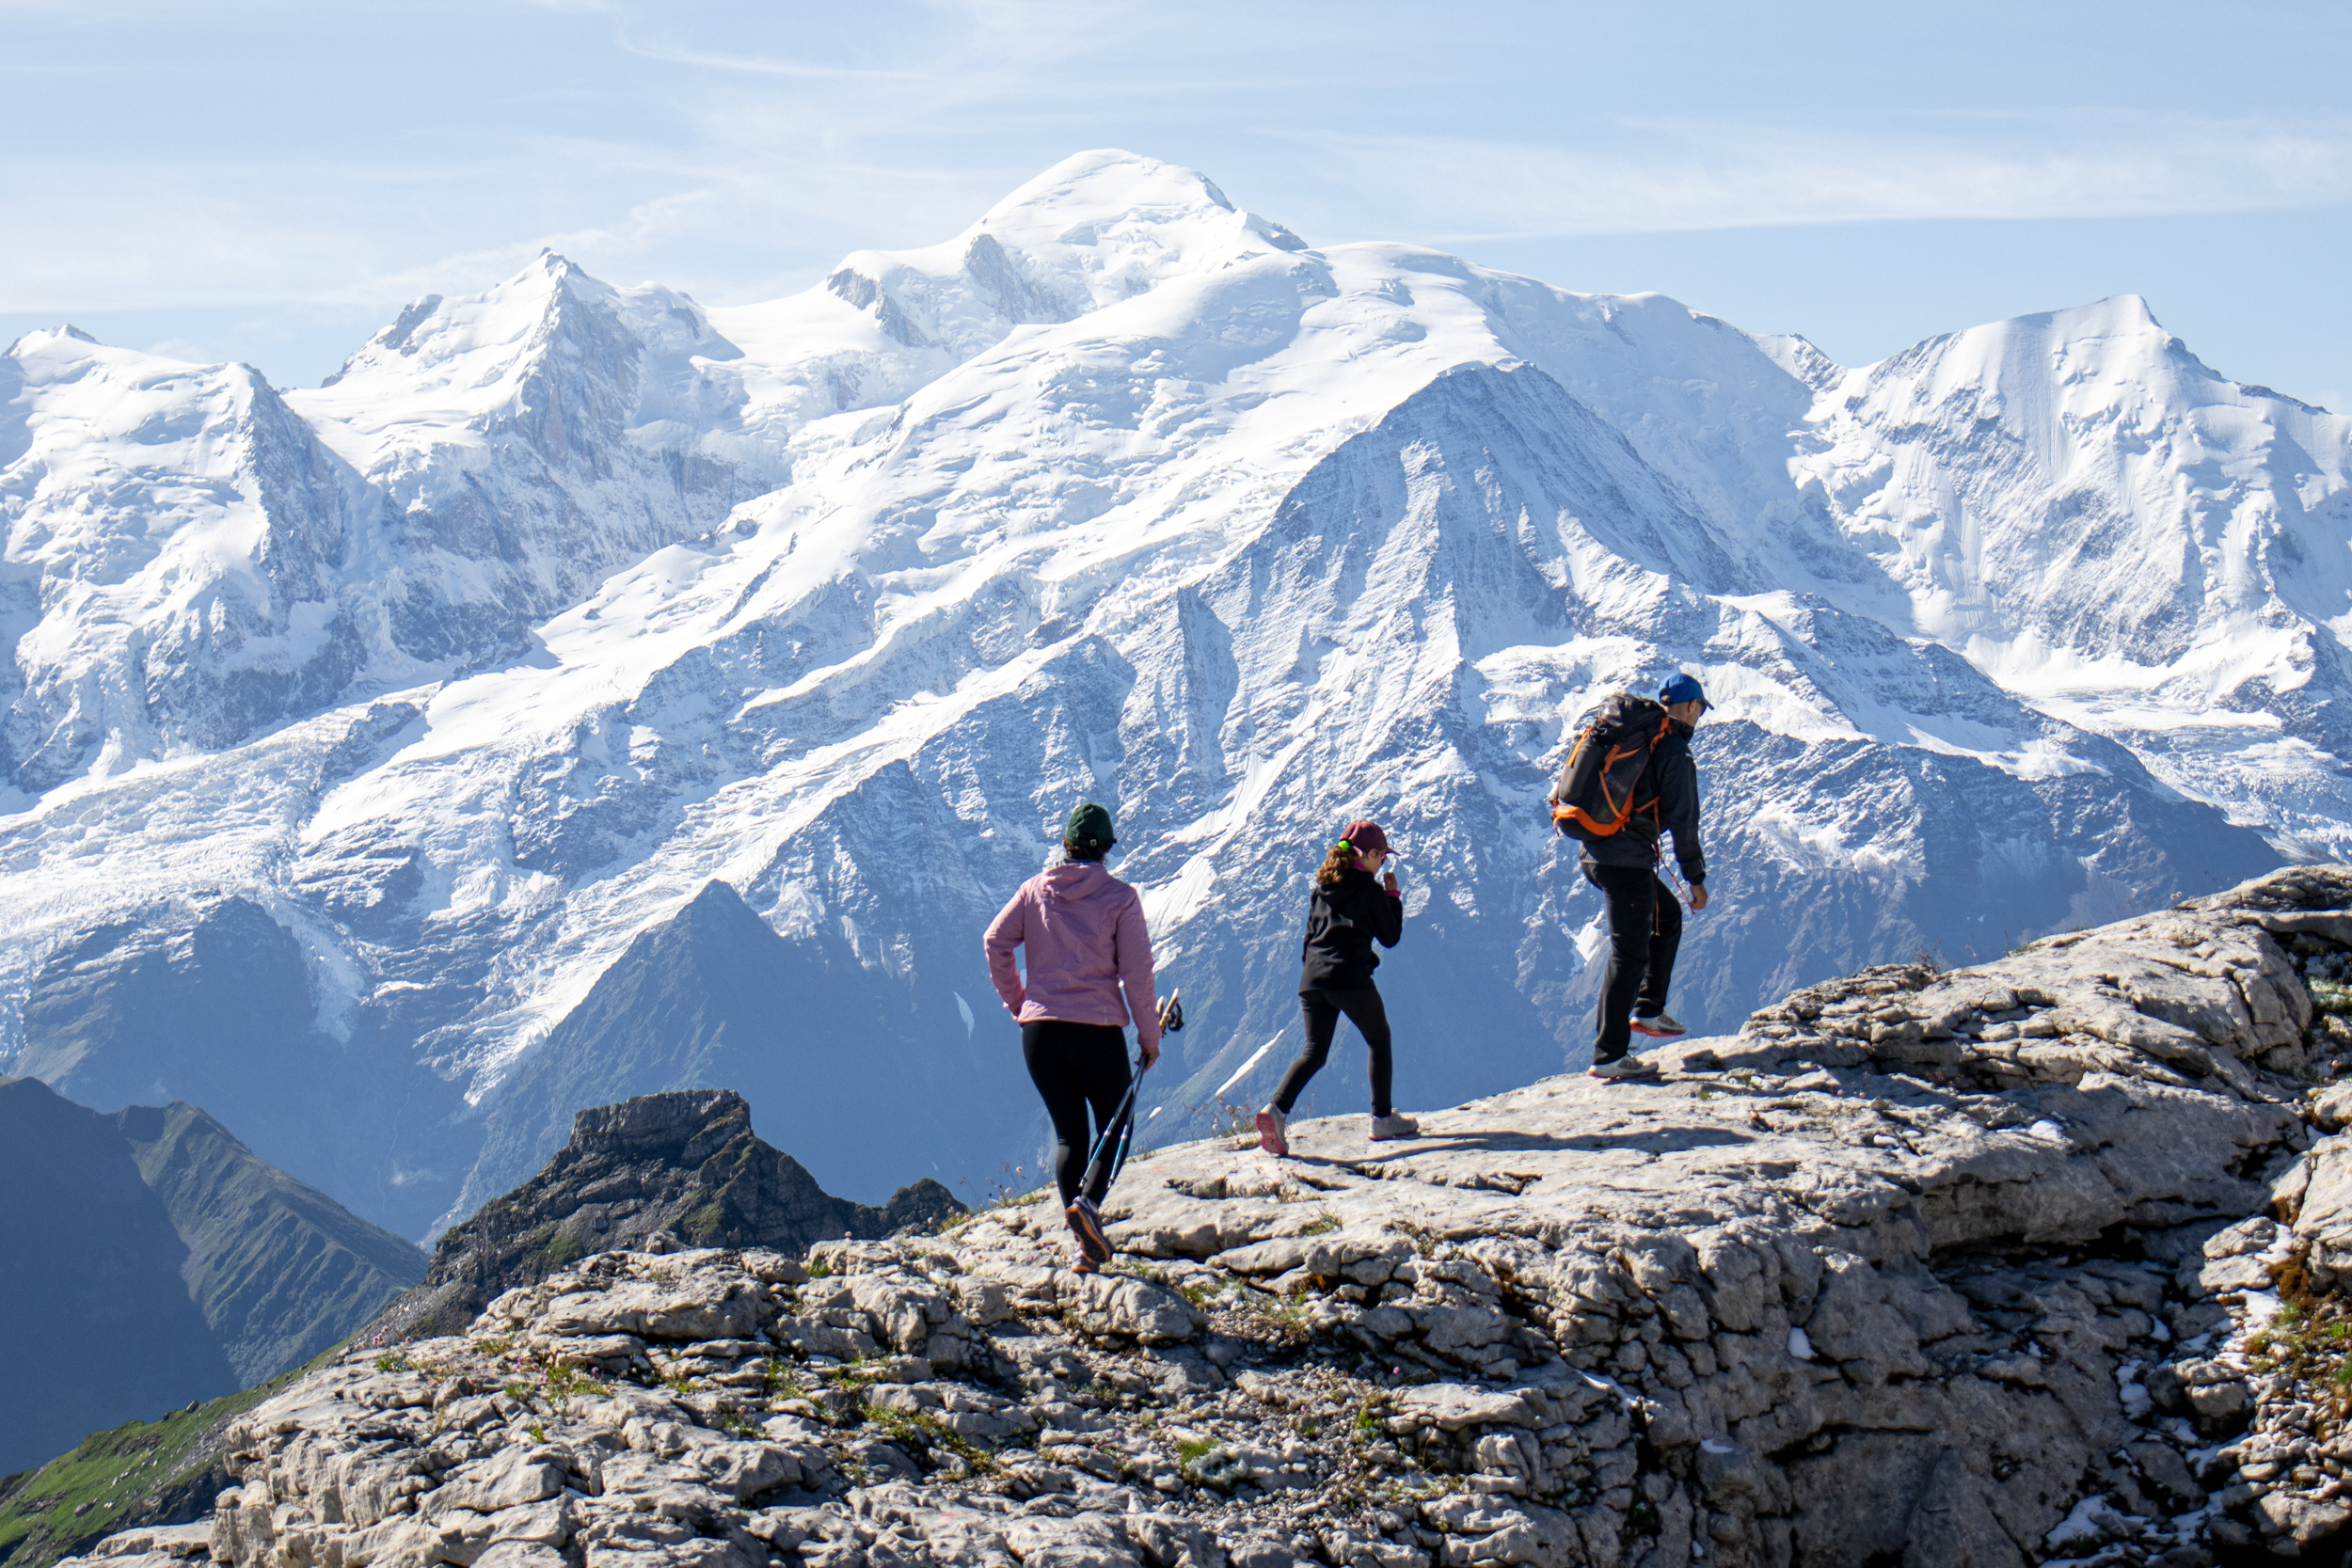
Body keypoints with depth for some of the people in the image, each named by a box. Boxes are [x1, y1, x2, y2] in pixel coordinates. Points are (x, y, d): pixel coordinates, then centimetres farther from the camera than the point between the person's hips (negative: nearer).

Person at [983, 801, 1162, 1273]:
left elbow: (995, 941, 0)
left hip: (1039, 1028, 3)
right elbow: (1137, 970, -6)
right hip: (1098, 1030, -3)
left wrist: (1014, 1000, 12)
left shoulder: (1035, 890, 5)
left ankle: (1085, 1243, 0)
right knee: (1115, 1126, 14)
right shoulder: (1120, 897, -3)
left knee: (1068, 1133, 12)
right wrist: (1149, 1034, 3)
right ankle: (1090, 1203, -16)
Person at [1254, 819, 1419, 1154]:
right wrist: (1393, 897, 16)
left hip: (1312, 978, 6)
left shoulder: (1322, 887, 16)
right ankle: (1383, 1119, 18)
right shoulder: (1369, 888, -3)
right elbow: (1390, 936, 5)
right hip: (1351, 981, -5)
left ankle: (1277, 1109, -18)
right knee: (1380, 1042, 15)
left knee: (1314, 1052, 4)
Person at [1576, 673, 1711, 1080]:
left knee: (1668, 915, 26)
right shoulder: (1674, 752, -10)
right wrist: (1696, 878, -3)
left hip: (1593, 852, 9)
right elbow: (1682, 819, -10)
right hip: (1627, 861, -9)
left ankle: (1648, 1010, 25)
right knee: (1630, 955, -4)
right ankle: (1609, 1055, -4)